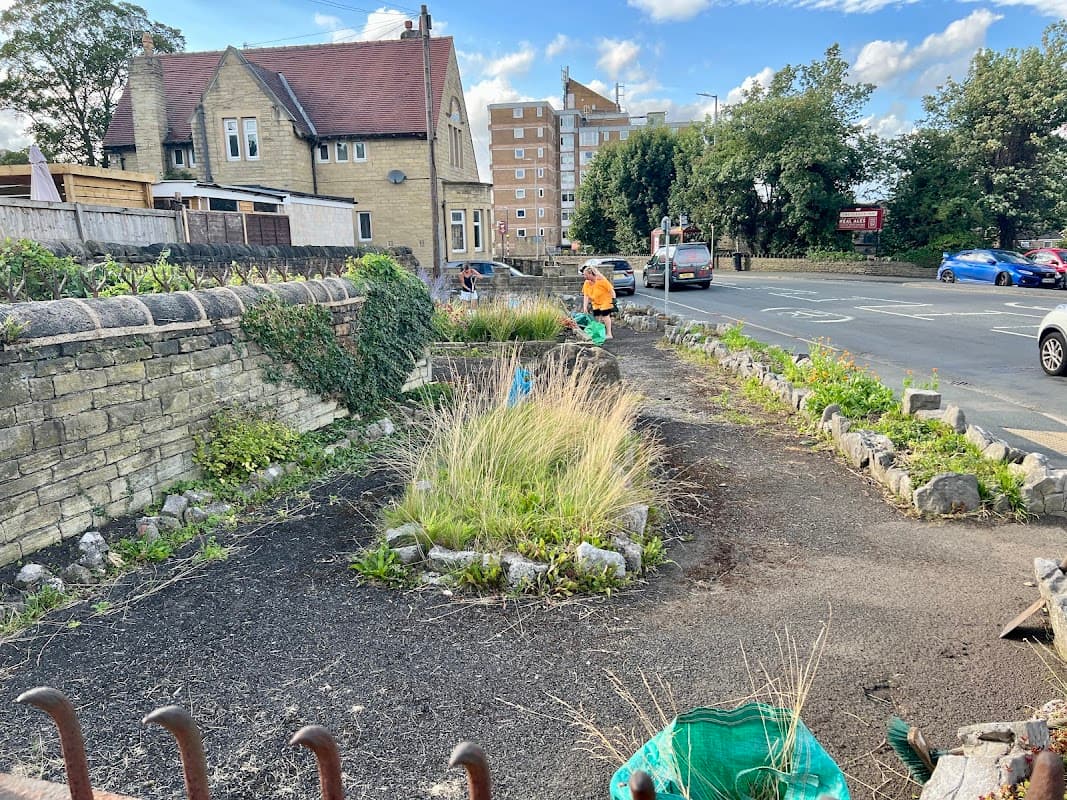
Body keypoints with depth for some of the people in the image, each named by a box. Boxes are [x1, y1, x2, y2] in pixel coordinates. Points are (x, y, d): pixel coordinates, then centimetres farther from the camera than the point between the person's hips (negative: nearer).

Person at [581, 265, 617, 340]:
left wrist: (614, 299, -19)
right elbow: (586, 295, -9)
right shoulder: (586, 283, -7)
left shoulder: (601, 280, -24)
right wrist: (585, 307, -15)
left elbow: (611, 289, -18)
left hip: (605, 301, -6)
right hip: (596, 303, 7)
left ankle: (609, 334, -2)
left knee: (605, 316, -10)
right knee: (597, 316, 6)